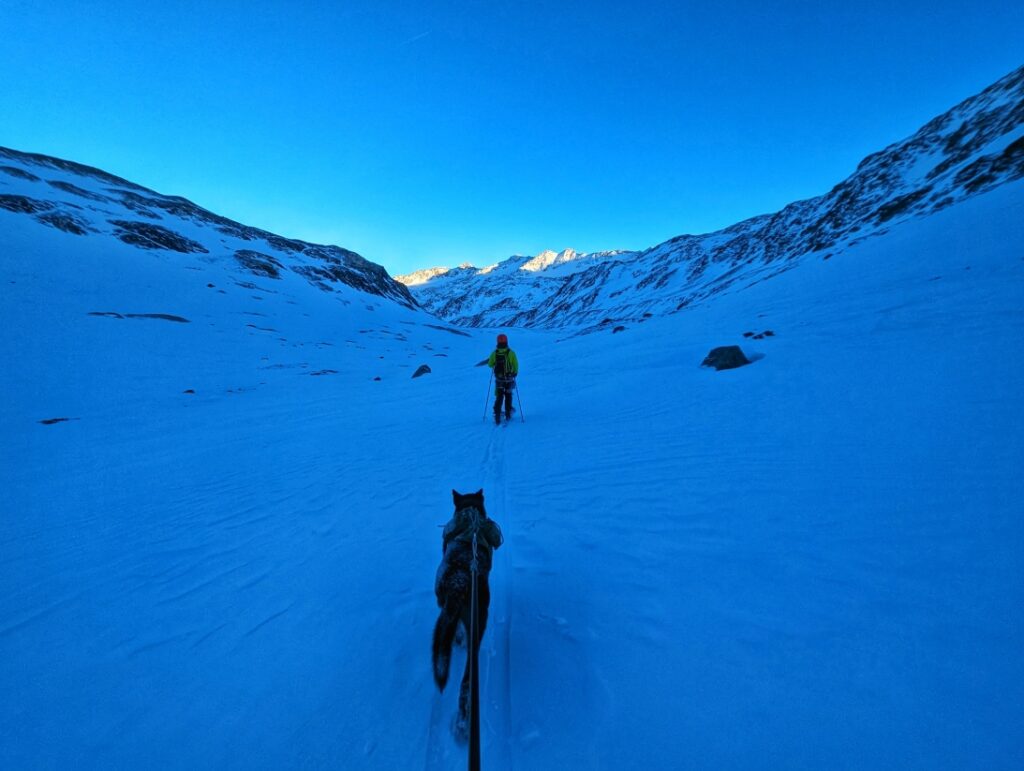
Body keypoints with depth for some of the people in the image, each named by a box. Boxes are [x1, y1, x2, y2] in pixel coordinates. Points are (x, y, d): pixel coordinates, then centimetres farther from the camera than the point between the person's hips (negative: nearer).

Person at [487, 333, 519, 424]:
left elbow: (490, 364, 1)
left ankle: (497, 415, -3)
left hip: (499, 378, 1)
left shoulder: (494, 353, -10)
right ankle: (508, 414, 23)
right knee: (508, 396, 16)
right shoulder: (511, 352, -13)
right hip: (509, 378, 0)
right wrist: (515, 373, 9)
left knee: (499, 397, 9)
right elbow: (516, 365, -9)